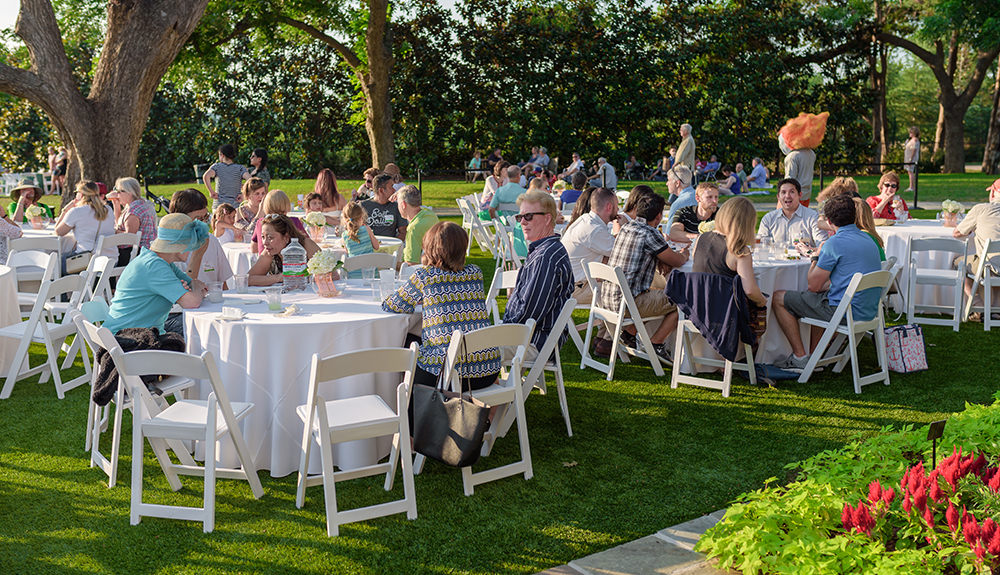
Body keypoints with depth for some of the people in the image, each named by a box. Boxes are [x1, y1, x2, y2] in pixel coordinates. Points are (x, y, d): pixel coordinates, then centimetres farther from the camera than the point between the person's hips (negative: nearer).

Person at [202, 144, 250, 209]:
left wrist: (211, 192, -7)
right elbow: (249, 179, -15)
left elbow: (206, 176, -15)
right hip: (235, 204, 0)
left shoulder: (217, 166, 2)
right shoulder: (240, 168, 2)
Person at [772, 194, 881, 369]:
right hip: (869, 311, 9)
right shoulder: (867, 239, 10)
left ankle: (800, 358, 7)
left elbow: (814, 286, -11)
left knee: (778, 298, 5)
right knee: (818, 298, 38)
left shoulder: (835, 243, -17)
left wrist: (816, 257, 5)